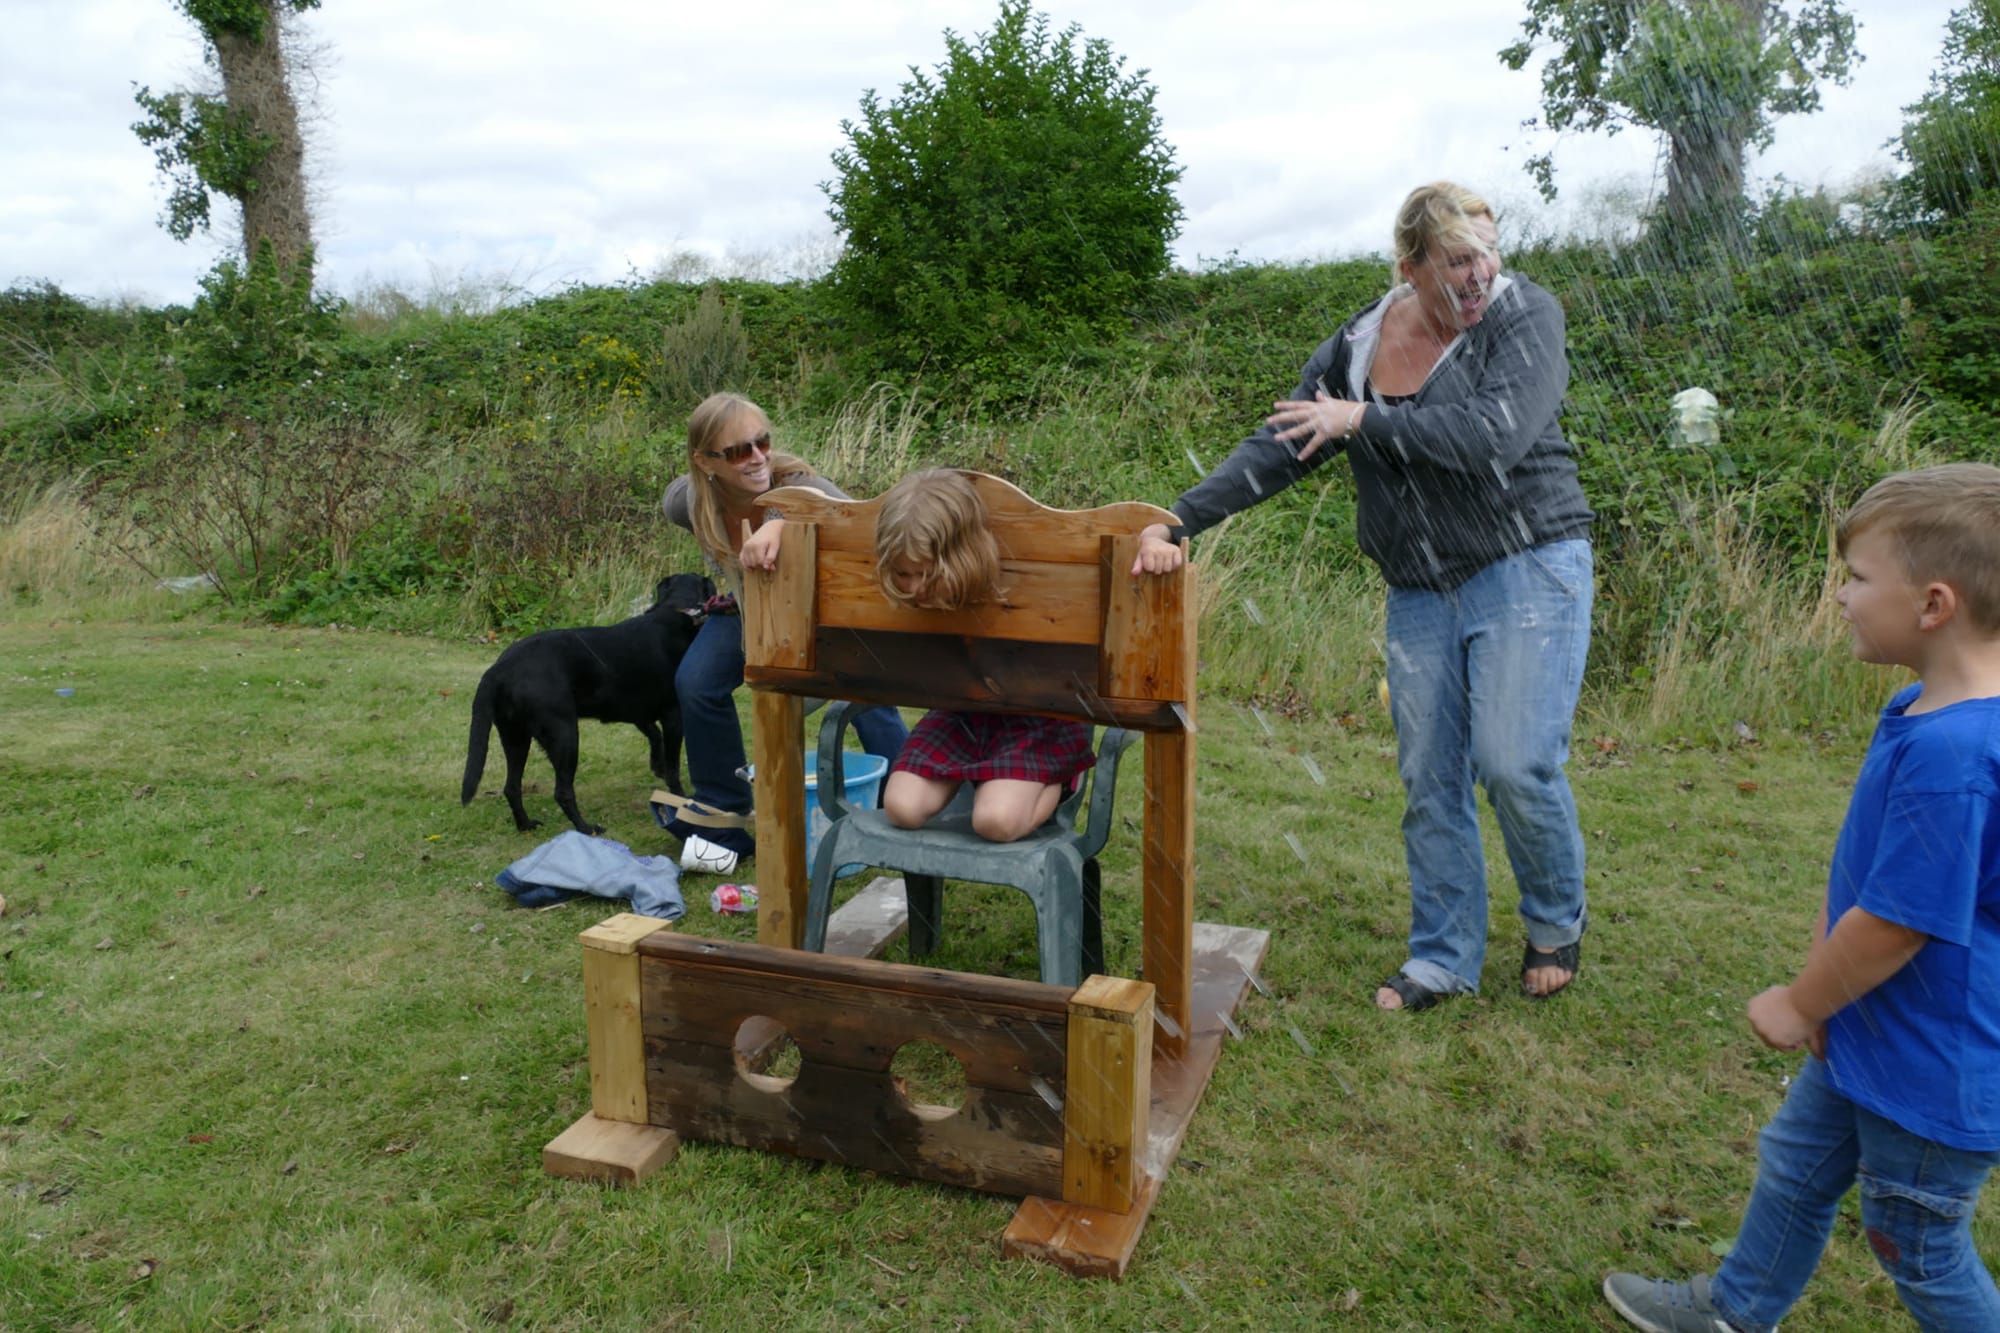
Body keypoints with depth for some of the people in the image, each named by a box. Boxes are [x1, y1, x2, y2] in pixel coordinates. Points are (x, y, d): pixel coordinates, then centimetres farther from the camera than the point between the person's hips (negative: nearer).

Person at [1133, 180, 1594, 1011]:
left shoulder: (1524, 316, -7)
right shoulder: (1357, 346, 5)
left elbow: (1495, 434, -23)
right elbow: (1277, 450, 4)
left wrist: (1364, 420, -17)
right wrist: (1179, 522, -6)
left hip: (1527, 571, -4)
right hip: (1422, 593, 4)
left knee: (1516, 765, -10)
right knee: (1428, 779, 6)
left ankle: (1556, 926, 19)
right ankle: (1443, 960, 21)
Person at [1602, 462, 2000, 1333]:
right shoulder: (1923, 710, -1)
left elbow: (1895, 922, -27)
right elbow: (1859, 866, 6)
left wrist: (1802, 1004, -12)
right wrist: (1821, 980, -1)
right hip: (1872, 1041, 10)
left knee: (1918, 1248, 13)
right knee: (1796, 1169, 26)